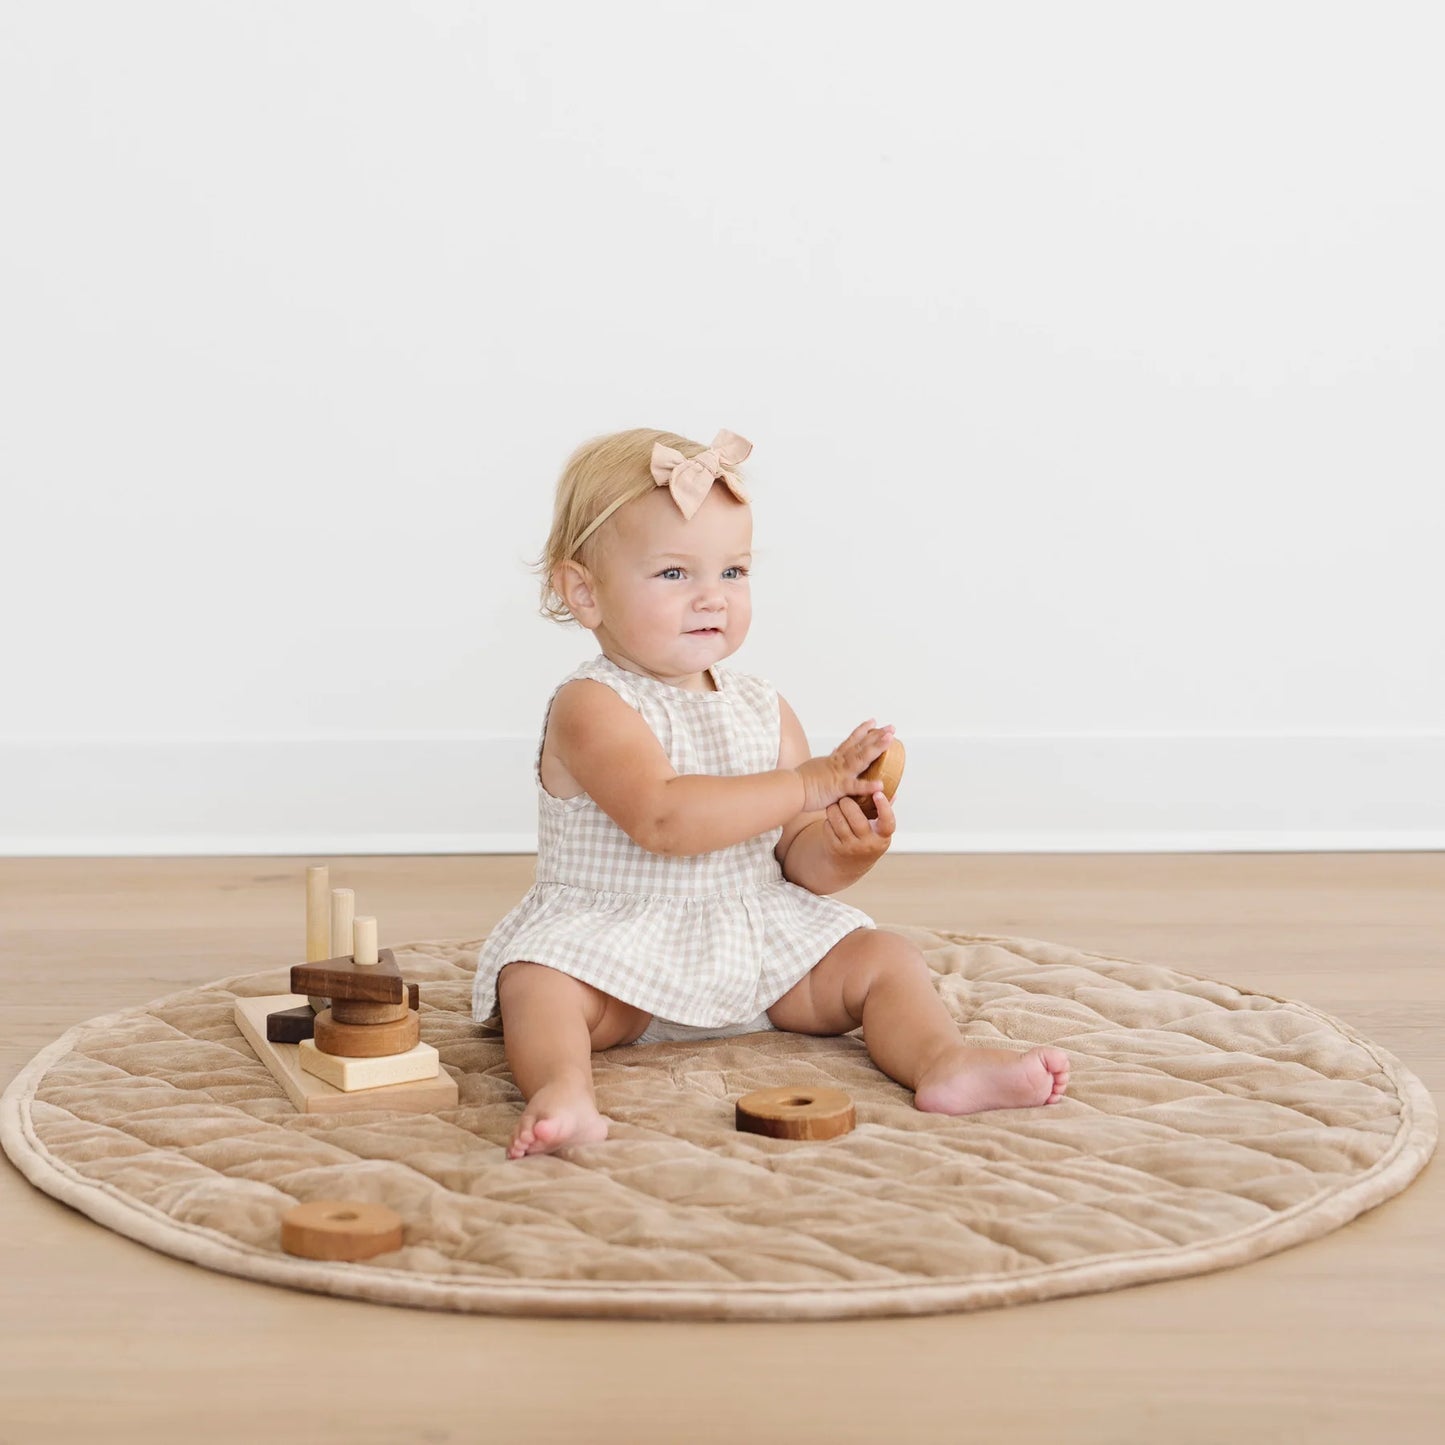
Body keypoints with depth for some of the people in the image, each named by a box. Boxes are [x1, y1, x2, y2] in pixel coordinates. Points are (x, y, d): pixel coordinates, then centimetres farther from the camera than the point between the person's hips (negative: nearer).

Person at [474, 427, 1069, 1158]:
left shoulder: (764, 709, 7)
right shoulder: (591, 707, -13)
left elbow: (799, 861, 8)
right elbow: (663, 820, -29)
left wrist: (845, 848, -18)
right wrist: (810, 782, -27)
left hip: (761, 940, 6)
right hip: (613, 942, -6)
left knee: (884, 956, -7)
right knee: (536, 983, -33)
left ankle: (944, 1061, -26)